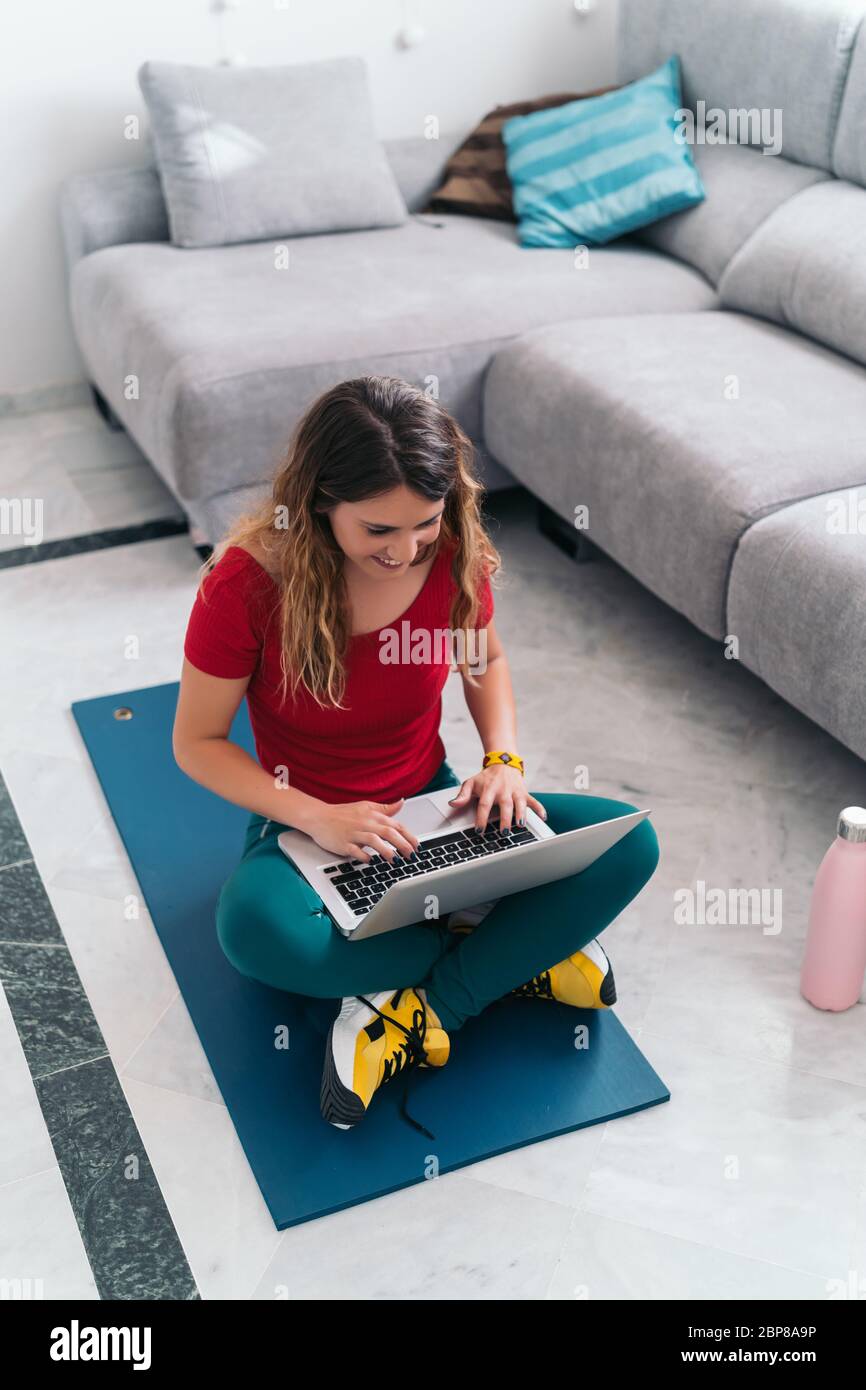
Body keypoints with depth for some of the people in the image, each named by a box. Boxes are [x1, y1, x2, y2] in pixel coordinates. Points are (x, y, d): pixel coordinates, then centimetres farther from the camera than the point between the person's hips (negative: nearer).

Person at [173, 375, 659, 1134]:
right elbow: (198, 743, -13)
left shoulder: (455, 556, -12)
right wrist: (318, 816, -26)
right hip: (307, 826, -2)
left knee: (630, 845, -19)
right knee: (255, 929, -39)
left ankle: (423, 1011, -20)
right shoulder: (246, 584, -22)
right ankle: (517, 952, -16)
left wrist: (504, 760, -11)